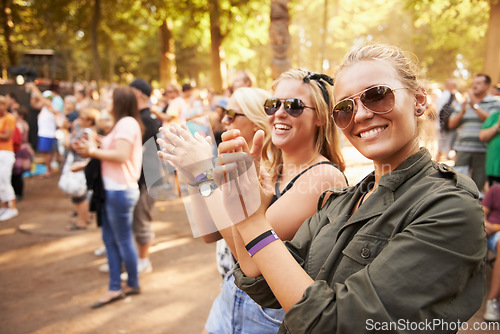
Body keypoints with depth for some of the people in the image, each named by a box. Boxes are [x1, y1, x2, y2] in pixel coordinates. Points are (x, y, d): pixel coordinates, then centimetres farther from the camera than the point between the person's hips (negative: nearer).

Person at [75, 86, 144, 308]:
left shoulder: (127, 123, -14)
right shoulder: (123, 123, 18)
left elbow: (121, 155, -23)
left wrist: (93, 151, -14)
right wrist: (91, 150, 5)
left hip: (121, 190, -10)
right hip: (113, 189, 10)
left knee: (123, 240, 3)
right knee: (109, 238, 12)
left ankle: (133, 284, 20)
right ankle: (114, 288, 20)